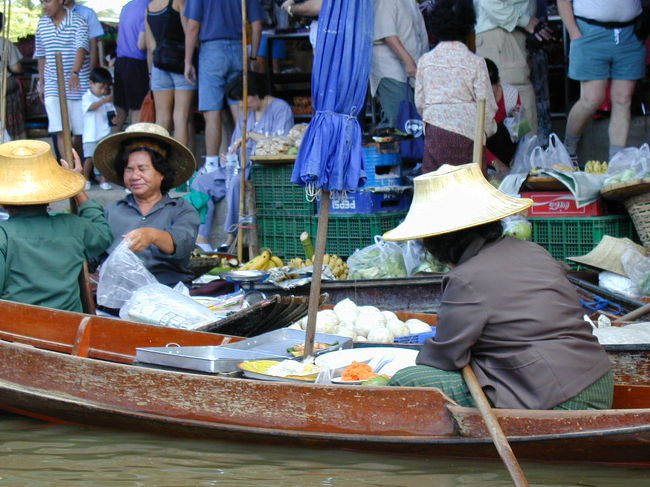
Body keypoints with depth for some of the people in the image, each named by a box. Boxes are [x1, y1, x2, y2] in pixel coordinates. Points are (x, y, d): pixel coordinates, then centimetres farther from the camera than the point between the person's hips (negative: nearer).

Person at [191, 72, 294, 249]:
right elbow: (235, 147, 24)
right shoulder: (245, 115, 21)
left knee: (236, 181, -36)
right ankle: (201, 240, -14)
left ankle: (231, 238, -31)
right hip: (243, 167, 9)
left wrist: (251, 135, -14)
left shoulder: (280, 108, -3)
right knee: (201, 183, -5)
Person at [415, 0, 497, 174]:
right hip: (467, 132, -2)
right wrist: (488, 130, 15)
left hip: (435, 128, 2)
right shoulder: (475, 62, -4)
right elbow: (486, 103, -1)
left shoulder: (425, 60, 4)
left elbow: (419, 102, 9)